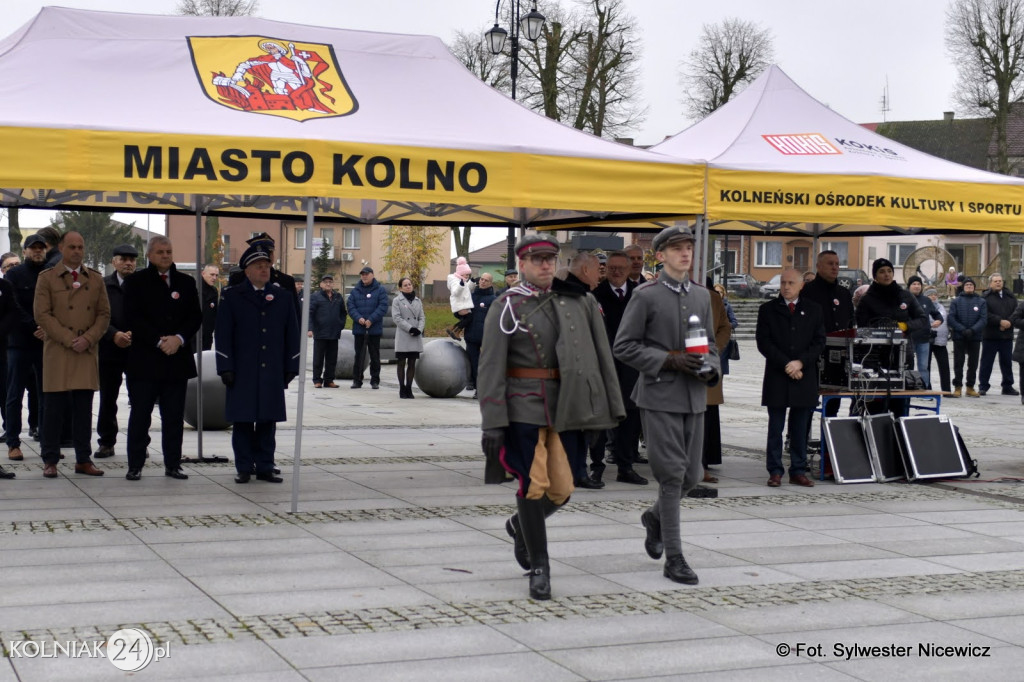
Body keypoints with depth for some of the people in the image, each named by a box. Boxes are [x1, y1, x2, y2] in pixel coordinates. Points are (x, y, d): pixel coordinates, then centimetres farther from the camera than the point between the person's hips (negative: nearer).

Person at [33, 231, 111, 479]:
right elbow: (42, 314, -4)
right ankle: (50, 460, 6)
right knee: (54, 409, -1)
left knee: (84, 409, 5)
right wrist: (69, 340, -11)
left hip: (88, 352, 3)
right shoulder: (47, 278, 4)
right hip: (57, 352, -3)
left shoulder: (95, 279, 13)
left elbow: (104, 314, 10)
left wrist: (88, 339, -7)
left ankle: (83, 460, 10)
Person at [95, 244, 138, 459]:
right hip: (109, 350, 1)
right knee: (107, 399, 7)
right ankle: (106, 442, 15)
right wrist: (114, 334, -13)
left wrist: (133, 334, -14)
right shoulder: (103, 285, 6)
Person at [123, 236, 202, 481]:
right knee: (140, 414, 1)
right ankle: (135, 465, 7)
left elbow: (195, 317, 7)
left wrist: (179, 338, -10)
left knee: (174, 415, 6)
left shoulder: (186, 282, 12)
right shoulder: (136, 282, 2)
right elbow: (133, 318, -7)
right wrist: (158, 341, -15)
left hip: (178, 358, 3)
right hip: (144, 359, -3)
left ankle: (173, 464, 13)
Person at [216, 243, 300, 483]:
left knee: (268, 422, 5)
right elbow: (223, 335, 0)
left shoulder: (283, 298, 10)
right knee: (242, 421, 2)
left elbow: (291, 335, 11)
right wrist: (226, 368, -6)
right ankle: (244, 468, 10)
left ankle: (265, 467, 12)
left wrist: (291, 368, 6)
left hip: (272, 373, 2)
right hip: (242, 372, -2)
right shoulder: (232, 297, 3)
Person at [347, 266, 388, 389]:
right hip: (359, 329, 2)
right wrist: (359, 318, -16)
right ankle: (357, 380, 10)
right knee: (359, 355, 5)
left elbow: (383, 307, -7)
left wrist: (371, 320, -16)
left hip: (375, 329, -2)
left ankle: (375, 381, 11)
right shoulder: (355, 291, 9)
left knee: (375, 356, 4)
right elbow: (351, 307, 2)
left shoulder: (380, 290, 1)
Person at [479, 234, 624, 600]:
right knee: (533, 486, -2)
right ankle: (539, 567, 14)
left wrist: (611, 407, 5)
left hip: (566, 407, 4)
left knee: (562, 489, 5)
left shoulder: (577, 302, 8)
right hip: (524, 408, -4)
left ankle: (520, 525, 37)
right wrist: (492, 425, -13)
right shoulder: (507, 307, -3)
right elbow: (491, 369, -7)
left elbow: (601, 358, 10)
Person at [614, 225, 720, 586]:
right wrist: (669, 361, -15)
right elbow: (624, 346, -6)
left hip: (694, 397, 6)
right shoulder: (645, 296, -3)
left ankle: (655, 517, 37)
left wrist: (710, 367, -2)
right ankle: (674, 559, -1)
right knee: (672, 475, -8)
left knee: (692, 475, 7)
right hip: (659, 397, -6)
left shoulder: (702, 295, 14)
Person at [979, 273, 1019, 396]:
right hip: (990, 336, -4)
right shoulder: (985, 298, -3)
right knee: (987, 362, 1)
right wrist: (1000, 321, -20)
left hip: (1007, 335, 4)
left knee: (1006, 362, 10)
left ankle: (1008, 387, 19)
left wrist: (1009, 323, -13)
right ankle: (983, 387, 7)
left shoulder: (1011, 297, 12)